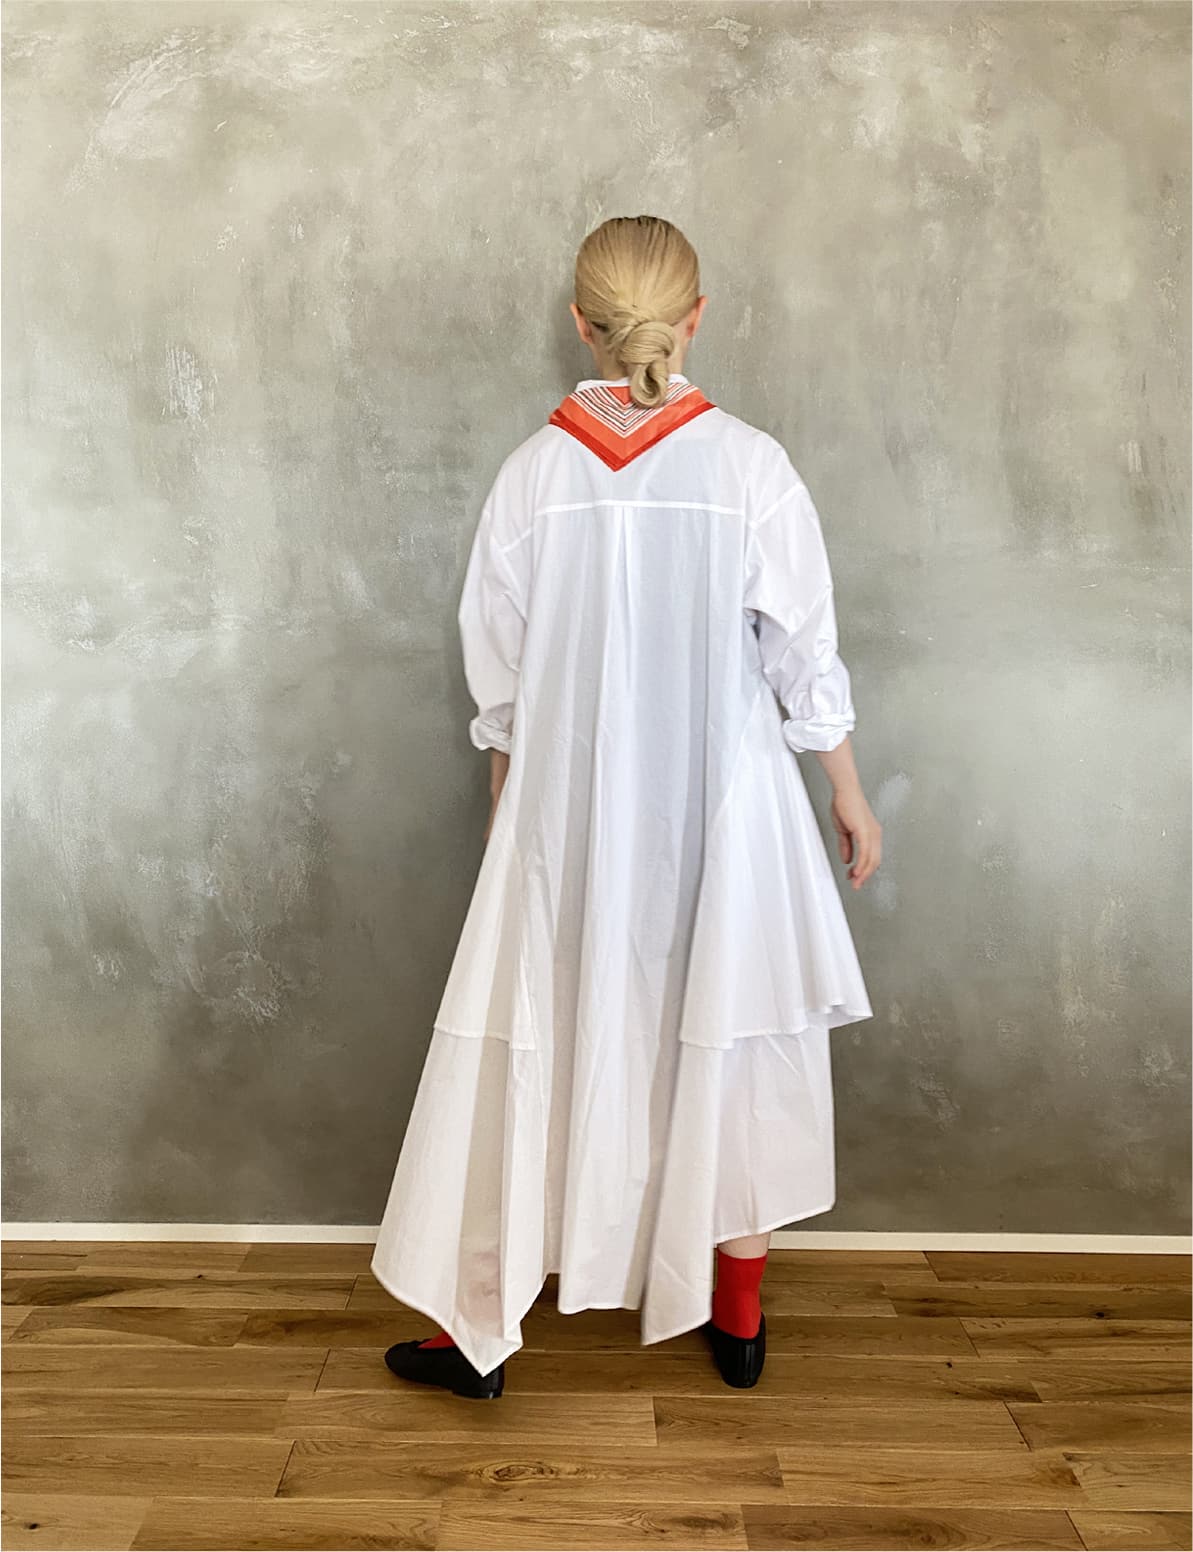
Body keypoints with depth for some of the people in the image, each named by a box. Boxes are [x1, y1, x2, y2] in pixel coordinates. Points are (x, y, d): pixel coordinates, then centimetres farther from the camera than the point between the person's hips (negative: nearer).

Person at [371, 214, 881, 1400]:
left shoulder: (531, 474, -5)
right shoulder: (750, 465, -9)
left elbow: (498, 680, 2)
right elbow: (806, 658, -4)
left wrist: (506, 800, 17)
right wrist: (848, 793, 9)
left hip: (571, 813, 1)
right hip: (721, 809, 0)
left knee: (532, 1052, 12)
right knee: (736, 1050, 15)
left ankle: (477, 1330, 24)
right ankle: (737, 1322, 30)